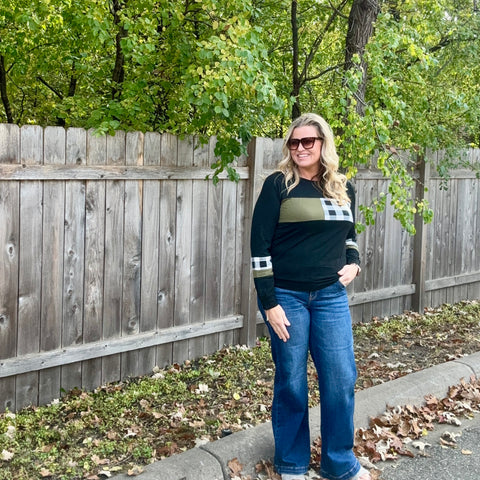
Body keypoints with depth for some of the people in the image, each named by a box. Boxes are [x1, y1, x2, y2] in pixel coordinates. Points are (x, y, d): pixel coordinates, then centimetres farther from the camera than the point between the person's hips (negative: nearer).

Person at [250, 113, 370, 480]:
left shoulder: (343, 188, 8)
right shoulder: (279, 184, -6)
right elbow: (260, 246, -9)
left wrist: (354, 263, 1)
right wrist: (269, 303, -13)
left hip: (331, 297, 4)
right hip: (287, 296, -4)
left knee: (341, 379, 5)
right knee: (291, 382, 5)